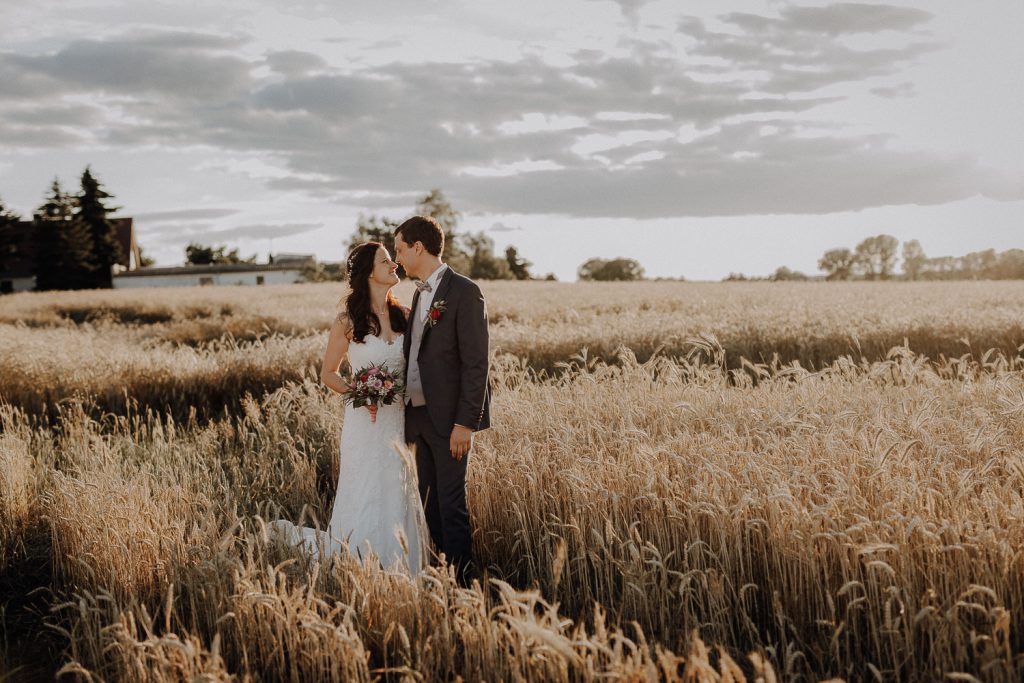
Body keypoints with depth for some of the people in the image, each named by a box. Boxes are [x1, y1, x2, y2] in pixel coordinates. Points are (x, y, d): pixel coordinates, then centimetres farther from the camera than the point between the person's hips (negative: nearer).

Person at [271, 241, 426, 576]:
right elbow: (328, 374, 1)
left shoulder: (404, 317, 6)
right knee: (365, 500, -1)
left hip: (400, 420, 4)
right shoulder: (348, 321, -6)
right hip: (366, 421, -4)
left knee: (397, 499, 9)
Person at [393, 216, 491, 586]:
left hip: (450, 419, -8)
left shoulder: (464, 292, -12)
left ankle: (463, 579, 5)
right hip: (420, 414, 8)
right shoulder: (420, 293, 16)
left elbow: (476, 362, -16)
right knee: (430, 504, 12)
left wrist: (465, 422, -20)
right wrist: (410, 417, 8)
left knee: (452, 503, -4)